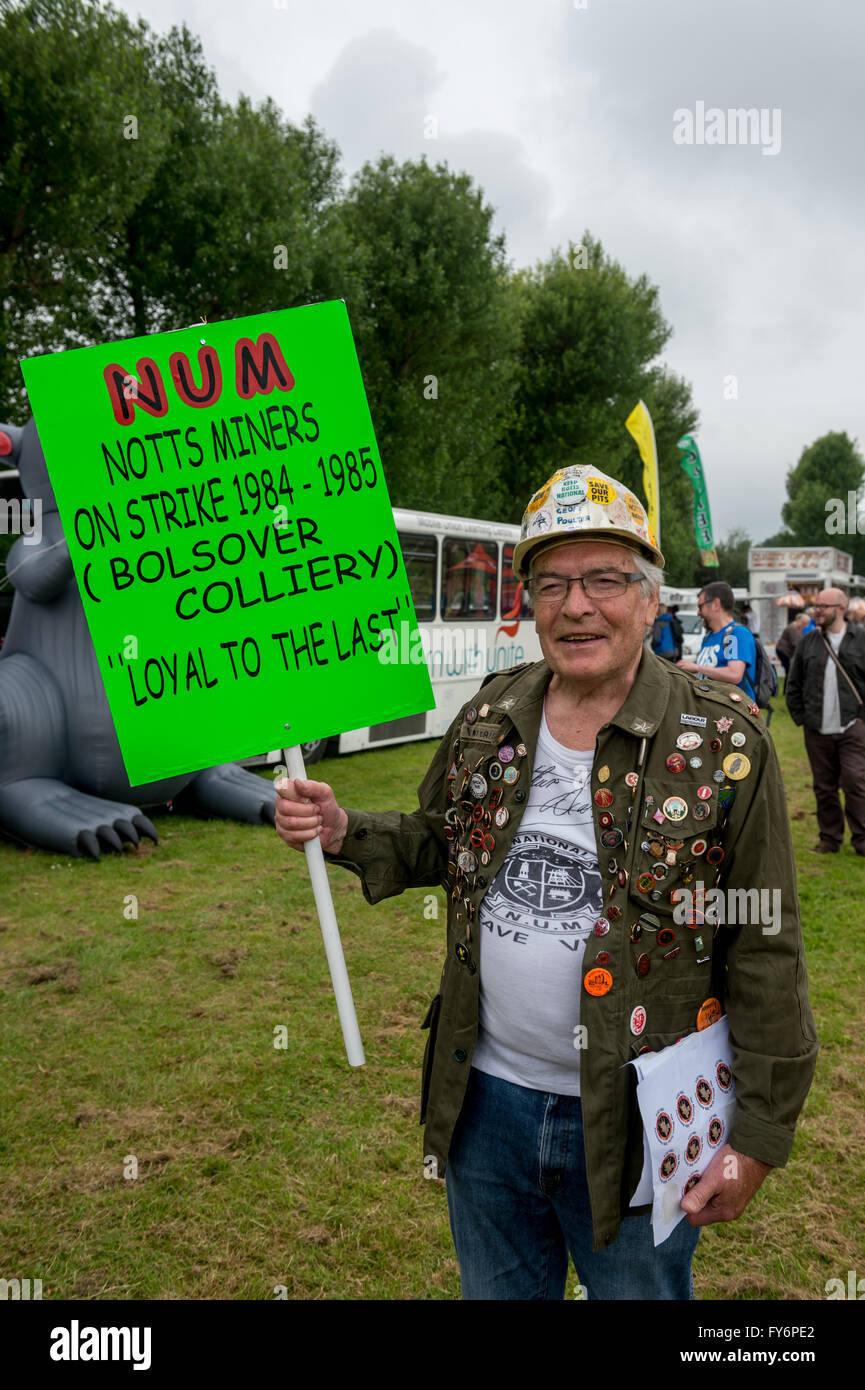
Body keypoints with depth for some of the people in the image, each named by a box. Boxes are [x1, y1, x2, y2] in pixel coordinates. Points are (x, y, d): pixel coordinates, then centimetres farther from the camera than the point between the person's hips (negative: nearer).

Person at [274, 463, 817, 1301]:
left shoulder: (723, 743, -14)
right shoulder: (488, 718, 0)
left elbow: (764, 956, -11)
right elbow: (435, 847, 13)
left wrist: (757, 1136, -10)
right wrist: (344, 834, -6)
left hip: (635, 1123, -4)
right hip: (487, 1098, 4)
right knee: (497, 1290, 25)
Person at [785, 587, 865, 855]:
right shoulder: (807, 642, 8)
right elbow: (793, 685, 14)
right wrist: (801, 717, 7)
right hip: (817, 731, 3)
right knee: (824, 787, 8)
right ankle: (830, 838, 20)